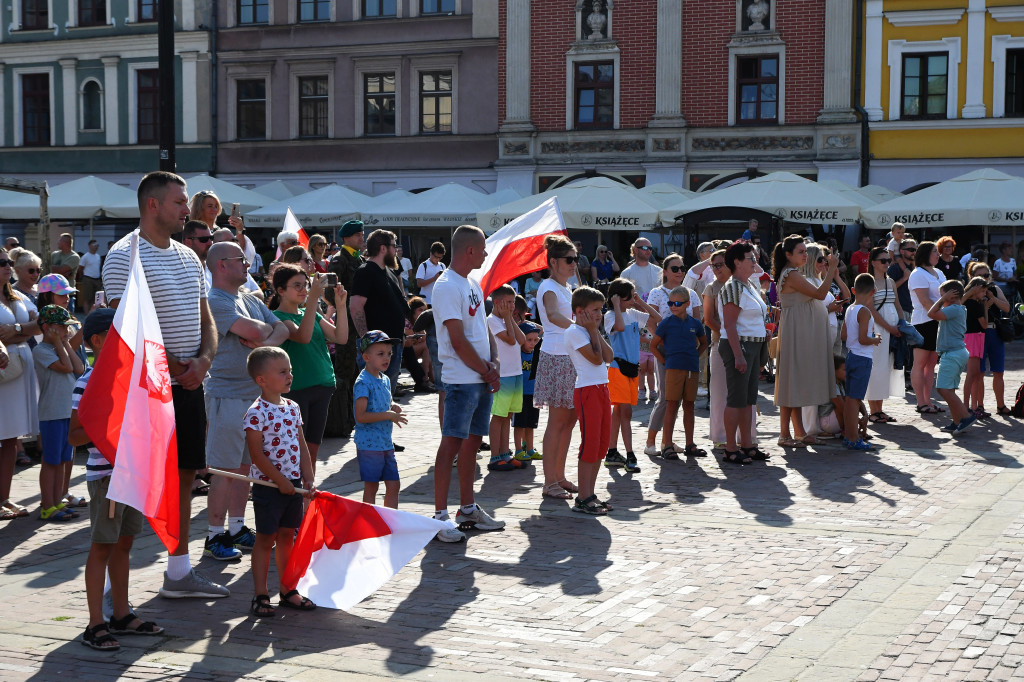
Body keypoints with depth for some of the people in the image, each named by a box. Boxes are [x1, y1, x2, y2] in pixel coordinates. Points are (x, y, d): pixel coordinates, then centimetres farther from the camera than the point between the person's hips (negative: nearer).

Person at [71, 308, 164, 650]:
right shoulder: (89, 383, -14)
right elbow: (75, 436, -16)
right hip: (105, 474, -8)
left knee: (124, 543, 15)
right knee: (102, 546, -2)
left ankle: (122, 615, 25)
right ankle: (96, 625, 5)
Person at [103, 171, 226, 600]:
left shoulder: (188, 256, 16)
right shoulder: (125, 256, -9)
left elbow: (205, 320, 18)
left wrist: (203, 359, -2)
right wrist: (174, 365, -16)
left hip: (189, 386, 8)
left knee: (184, 475, 11)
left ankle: (179, 573, 21)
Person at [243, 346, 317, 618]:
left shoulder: (292, 408, 8)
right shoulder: (256, 413, -14)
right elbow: (256, 455, -17)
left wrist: (308, 480, 3)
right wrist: (280, 481, -16)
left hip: (293, 484, 6)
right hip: (268, 485, -6)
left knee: (287, 536, 13)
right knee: (265, 539, 1)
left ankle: (288, 591, 22)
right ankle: (261, 596, 9)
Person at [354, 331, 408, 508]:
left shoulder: (385, 380, 12)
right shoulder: (363, 382, -14)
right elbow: (361, 416, -21)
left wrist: (393, 406, 4)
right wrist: (389, 415, -21)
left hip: (386, 442, 8)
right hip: (369, 444, -8)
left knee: (393, 485, 9)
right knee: (371, 487, 1)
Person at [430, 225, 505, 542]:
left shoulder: (472, 285, 16)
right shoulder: (447, 287, -13)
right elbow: (458, 341, -17)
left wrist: (493, 364, 1)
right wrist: (486, 371, -9)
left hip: (483, 379, 9)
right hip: (461, 380, -9)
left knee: (472, 442, 13)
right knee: (452, 444, -8)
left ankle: (468, 509, 21)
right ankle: (440, 515, -6)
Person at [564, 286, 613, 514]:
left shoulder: (590, 331, 17)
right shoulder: (574, 332, -9)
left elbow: (608, 357, 6)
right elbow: (596, 358, -16)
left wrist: (596, 332, 2)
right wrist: (593, 331, -7)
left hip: (602, 389, 9)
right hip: (587, 391, -9)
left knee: (602, 444, 9)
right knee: (590, 443, -9)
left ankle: (590, 494, 15)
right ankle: (583, 499, -5)